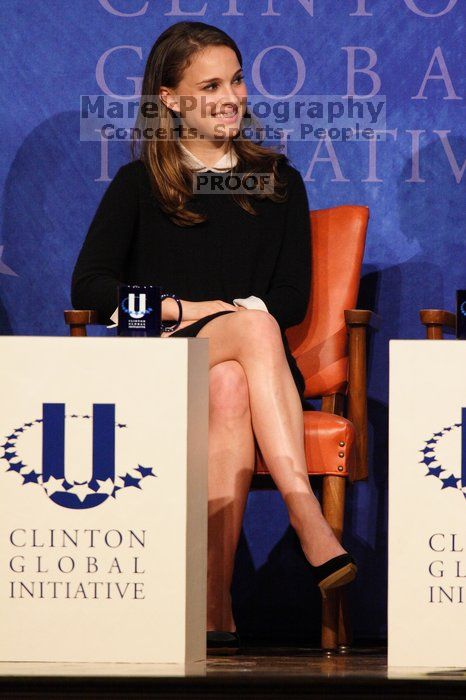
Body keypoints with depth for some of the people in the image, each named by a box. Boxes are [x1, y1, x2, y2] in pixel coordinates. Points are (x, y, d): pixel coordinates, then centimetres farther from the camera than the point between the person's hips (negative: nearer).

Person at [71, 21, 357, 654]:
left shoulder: (278, 182, 16)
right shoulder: (139, 185, 11)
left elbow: (293, 299, 9)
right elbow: (88, 286, 1)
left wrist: (223, 314, -8)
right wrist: (188, 309, -9)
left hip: (244, 363, 2)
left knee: (230, 388, -38)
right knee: (254, 327, -36)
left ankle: (214, 604, -50)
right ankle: (309, 524, -52)